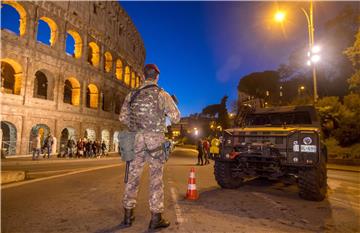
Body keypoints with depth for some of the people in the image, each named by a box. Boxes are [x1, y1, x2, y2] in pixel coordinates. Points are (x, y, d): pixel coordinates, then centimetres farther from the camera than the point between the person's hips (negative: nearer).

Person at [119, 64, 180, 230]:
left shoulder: (132, 95, 7)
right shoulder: (162, 94, -5)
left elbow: (123, 117, 8)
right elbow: (176, 118, -5)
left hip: (138, 139, 4)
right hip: (155, 139, -3)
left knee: (133, 176, 11)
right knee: (156, 178, 2)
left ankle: (128, 216, 21)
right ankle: (156, 218, 9)